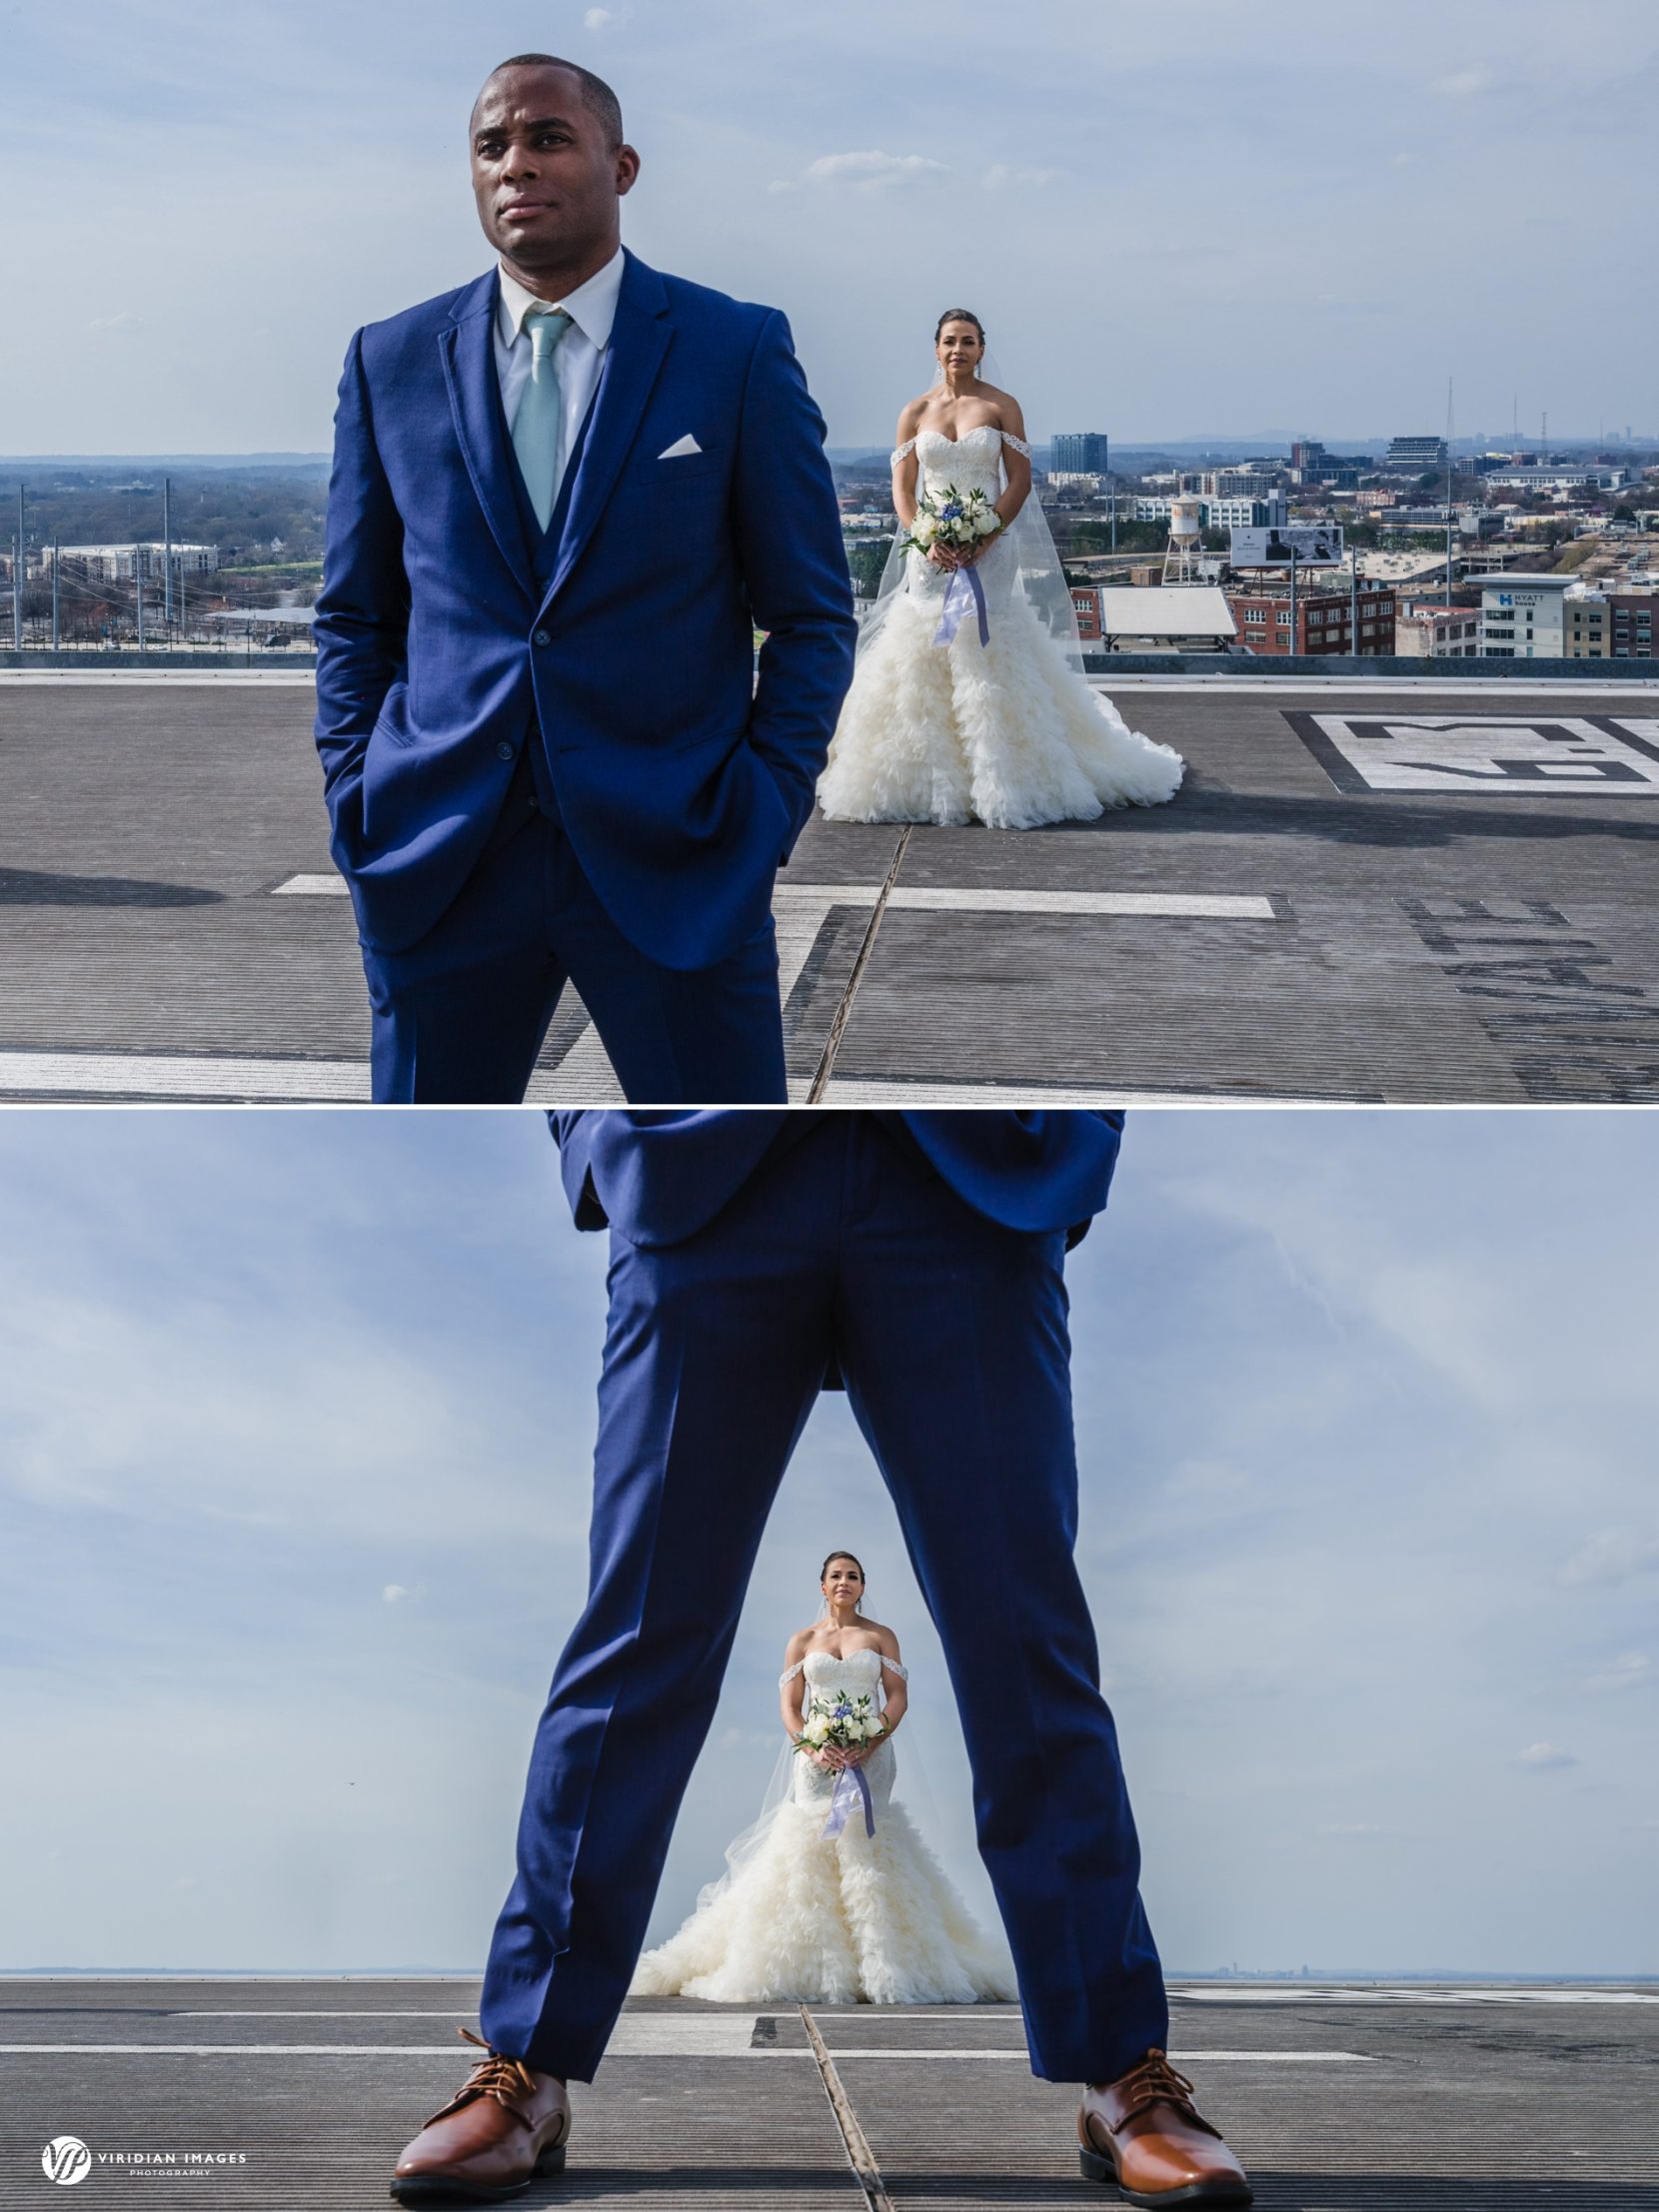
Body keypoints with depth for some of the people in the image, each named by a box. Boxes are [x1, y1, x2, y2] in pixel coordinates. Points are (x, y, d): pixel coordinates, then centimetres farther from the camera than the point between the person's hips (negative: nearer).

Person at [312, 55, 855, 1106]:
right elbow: (355, 614, 14)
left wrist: (767, 810, -6)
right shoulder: (391, 361, 9)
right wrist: (357, 804, 4)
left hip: (673, 858, -2)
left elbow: (811, 612, 4)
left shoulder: (739, 348, 2)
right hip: (440, 862, 2)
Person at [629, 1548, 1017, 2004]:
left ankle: (880, 1962, -11)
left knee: (864, 1842, -12)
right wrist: (813, 1747, -12)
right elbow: (789, 1706, 6)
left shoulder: (881, 1637, 10)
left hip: (870, 1757, -1)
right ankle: (812, 1961, -11)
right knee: (808, 1843, -10)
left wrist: (871, 1744, -13)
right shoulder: (802, 1640, 12)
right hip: (817, 1759, 1)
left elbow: (898, 1696, 2)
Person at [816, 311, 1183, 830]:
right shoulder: (916, 412, 9)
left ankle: (1000, 780, 0)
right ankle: (925, 780, 6)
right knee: (918, 658, -2)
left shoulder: (1002, 406, 3)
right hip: (930, 553, 2)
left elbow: (1020, 480, -2)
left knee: (992, 661, -6)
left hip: (990, 550, -2)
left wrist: (984, 539, -14)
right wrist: (928, 541, -11)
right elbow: (902, 490, 6)